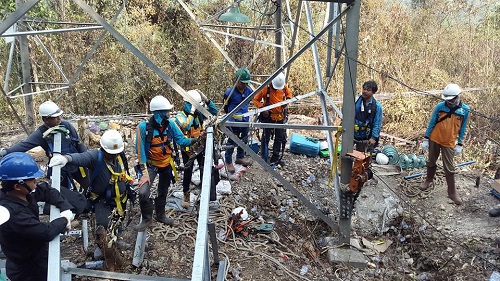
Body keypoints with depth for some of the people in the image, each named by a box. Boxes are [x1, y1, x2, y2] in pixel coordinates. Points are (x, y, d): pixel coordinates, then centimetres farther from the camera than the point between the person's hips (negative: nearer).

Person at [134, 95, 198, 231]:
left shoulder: (170, 124, -13)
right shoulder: (144, 127, -23)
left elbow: (182, 140, -7)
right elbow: (140, 150, -19)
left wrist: (196, 139, -24)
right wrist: (144, 172, -21)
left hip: (167, 164, 4)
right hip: (151, 165, -3)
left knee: (163, 191, 20)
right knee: (143, 192, -19)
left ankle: (160, 215, 46)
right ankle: (146, 218, 8)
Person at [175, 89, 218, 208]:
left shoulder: (199, 113, -1)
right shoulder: (180, 116, -13)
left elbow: (214, 111, -5)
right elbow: (186, 126, -32)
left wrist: (206, 99, -16)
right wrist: (192, 112, -31)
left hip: (200, 146, 3)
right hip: (187, 149, -3)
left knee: (204, 170, 6)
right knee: (188, 172, 5)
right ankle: (186, 194, 23)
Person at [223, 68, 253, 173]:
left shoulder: (249, 91, -6)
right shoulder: (229, 92, -20)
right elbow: (225, 106, -3)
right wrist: (232, 115, 6)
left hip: (245, 120, 6)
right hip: (234, 121, -6)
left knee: (243, 140, 20)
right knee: (232, 142, 3)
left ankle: (240, 157, 40)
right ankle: (228, 162, 17)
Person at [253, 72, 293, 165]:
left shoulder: (284, 87, -3)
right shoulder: (266, 88, -15)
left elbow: (289, 93, 19)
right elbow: (256, 99, -7)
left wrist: (288, 99, -3)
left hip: (280, 117, 4)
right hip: (268, 117, -4)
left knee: (281, 138, 8)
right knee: (266, 138, 5)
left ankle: (276, 159, 22)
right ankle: (264, 159, 19)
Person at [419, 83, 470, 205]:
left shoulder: (465, 110, -8)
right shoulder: (440, 106, -10)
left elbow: (462, 129, 2)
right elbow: (431, 123, -2)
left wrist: (459, 145, 1)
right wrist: (426, 139, -3)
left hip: (449, 143, -1)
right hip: (434, 140, 1)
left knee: (449, 168, 3)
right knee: (431, 162, 17)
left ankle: (452, 192, 14)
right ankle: (428, 180, 39)